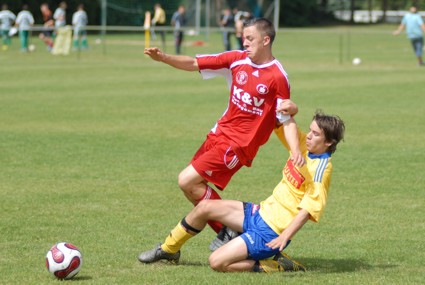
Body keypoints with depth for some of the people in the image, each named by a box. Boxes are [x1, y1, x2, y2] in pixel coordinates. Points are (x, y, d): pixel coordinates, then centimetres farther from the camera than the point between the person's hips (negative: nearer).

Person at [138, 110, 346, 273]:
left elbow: (309, 207, -26)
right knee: (205, 207, 4)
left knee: (217, 262, -18)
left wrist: (285, 236, -35)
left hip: (271, 232, -9)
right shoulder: (304, 148, 4)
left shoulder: (320, 168, -19)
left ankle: (279, 267, -8)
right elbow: (281, 125, 16)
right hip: (261, 212, 9)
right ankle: (168, 249, 23)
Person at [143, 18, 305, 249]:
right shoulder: (238, 59, 2)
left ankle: (229, 230, -2)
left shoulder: (277, 77, -14)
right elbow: (194, 64, 4)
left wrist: (296, 152, -26)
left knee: (188, 181, -14)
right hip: (219, 134, 7)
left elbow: (287, 120, -11)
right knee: (194, 185, 7)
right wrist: (163, 58, -10)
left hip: (240, 143, -7)